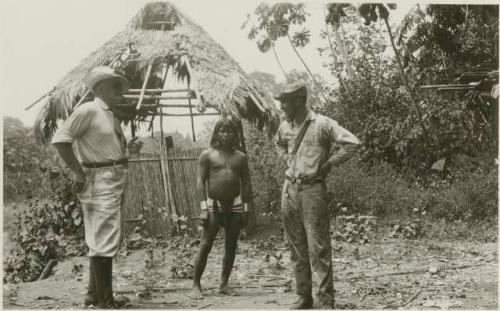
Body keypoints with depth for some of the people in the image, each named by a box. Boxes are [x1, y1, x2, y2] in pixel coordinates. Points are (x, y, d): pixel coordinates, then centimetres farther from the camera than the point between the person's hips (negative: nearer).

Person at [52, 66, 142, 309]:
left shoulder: (111, 116, 16)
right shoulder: (88, 110, -12)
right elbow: (59, 139, -19)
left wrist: (129, 149, 5)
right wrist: (79, 173, -18)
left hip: (114, 182, 10)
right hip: (100, 182, -10)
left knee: (101, 241, 15)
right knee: (104, 242, -8)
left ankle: (94, 295, 25)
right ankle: (105, 301, -1)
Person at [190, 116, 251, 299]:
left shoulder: (240, 157, 10)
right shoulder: (207, 155, 1)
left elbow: (245, 183, 10)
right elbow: (200, 181, -3)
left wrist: (245, 209, 3)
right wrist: (203, 207, -12)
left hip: (235, 205, 4)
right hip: (213, 204, -3)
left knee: (231, 246, 5)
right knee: (205, 246, -6)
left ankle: (224, 284, 15)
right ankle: (196, 285, 1)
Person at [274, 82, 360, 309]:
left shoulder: (321, 124, -11)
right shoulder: (285, 127, 9)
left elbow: (352, 143, -14)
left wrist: (329, 164, -10)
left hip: (312, 189, -6)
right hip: (290, 189, 6)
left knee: (318, 247, -5)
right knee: (296, 247, 11)